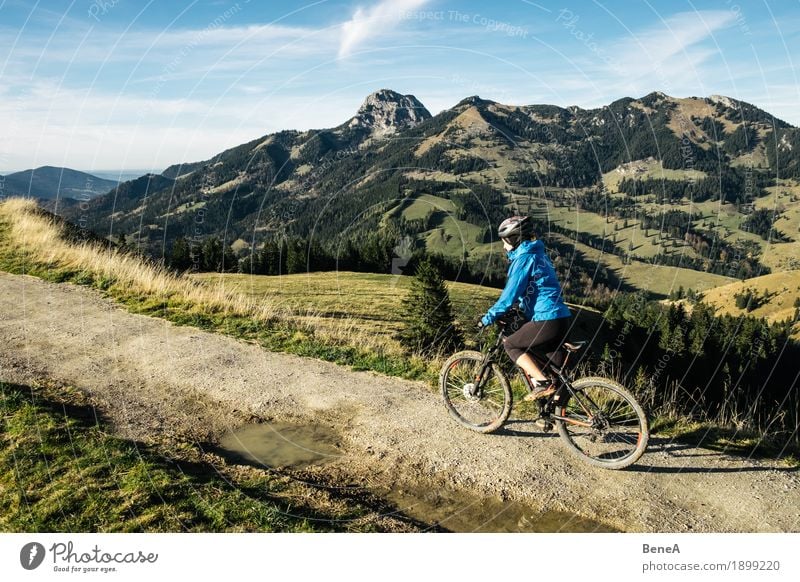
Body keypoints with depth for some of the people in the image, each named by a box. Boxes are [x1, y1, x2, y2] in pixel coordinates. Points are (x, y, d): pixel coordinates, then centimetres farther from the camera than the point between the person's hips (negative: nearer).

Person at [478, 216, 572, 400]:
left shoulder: (524, 258, -11)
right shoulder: (536, 254, 19)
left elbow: (510, 293, -14)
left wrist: (488, 318, -7)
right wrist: (512, 306, 31)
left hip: (547, 320, -10)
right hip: (561, 318, 10)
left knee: (510, 345, 5)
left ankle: (542, 383, -3)